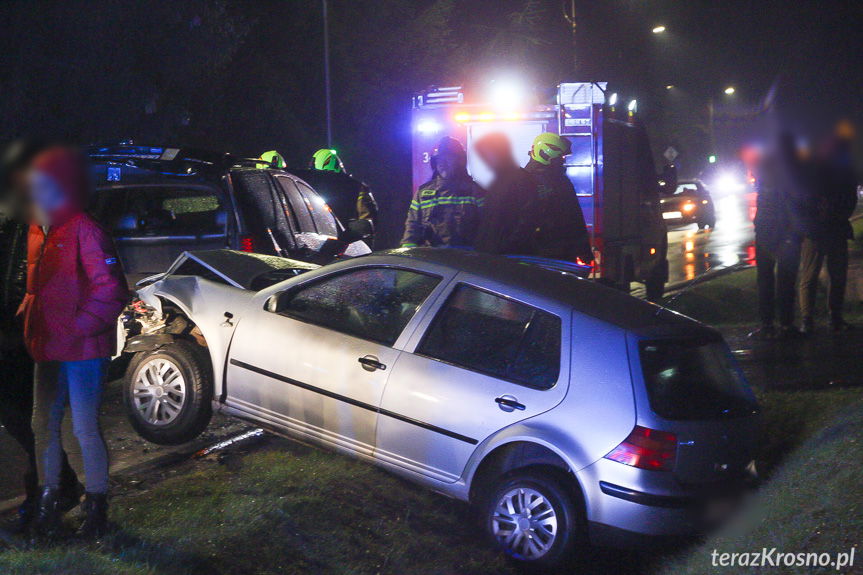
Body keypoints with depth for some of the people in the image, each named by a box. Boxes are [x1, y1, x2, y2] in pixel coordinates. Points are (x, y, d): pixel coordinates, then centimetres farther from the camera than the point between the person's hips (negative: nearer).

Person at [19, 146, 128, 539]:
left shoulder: (83, 230, -15)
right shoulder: (38, 231, 11)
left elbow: (111, 291, -19)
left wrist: (79, 325, -18)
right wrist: (27, 312, 12)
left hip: (81, 349, -8)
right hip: (47, 348, 8)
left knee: (85, 428, -2)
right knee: (44, 425, 14)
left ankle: (96, 505, 11)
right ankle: (49, 500, 27)